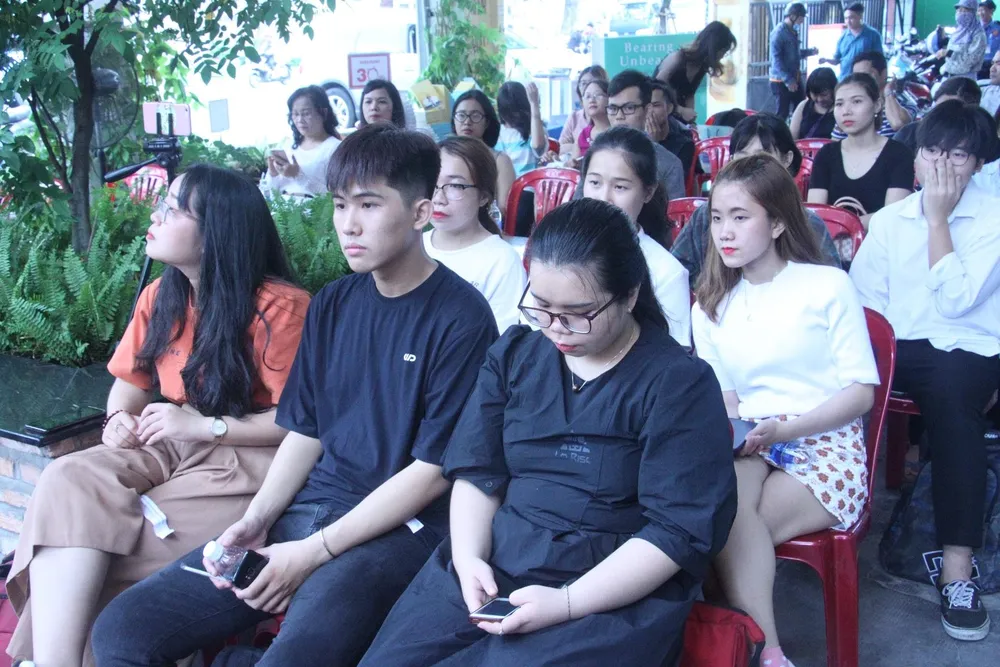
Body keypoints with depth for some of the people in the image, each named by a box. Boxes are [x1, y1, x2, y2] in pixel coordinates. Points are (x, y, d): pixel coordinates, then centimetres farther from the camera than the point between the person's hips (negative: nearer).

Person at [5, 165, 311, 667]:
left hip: (244, 456, -6)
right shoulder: (160, 297, 10)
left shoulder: (279, 306, -12)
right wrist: (118, 419, -2)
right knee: (69, 482, -22)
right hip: (169, 447, 7)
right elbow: (130, 380, 21)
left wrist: (203, 425, -17)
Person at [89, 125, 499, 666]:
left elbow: (434, 470, -12)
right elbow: (305, 432, 14)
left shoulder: (460, 318, -10)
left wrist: (314, 552, -13)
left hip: (397, 529, -6)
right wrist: (256, 520, -2)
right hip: (306, 509, 6)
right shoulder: (332, 304, 11)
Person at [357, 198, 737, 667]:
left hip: (614, 596, -4)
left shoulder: (681, 382, -6)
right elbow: (478, 472, 10)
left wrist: (567, 603, -18)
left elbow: (677, 531, -11)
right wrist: (469, 557, -8)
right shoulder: (513, 354, 10)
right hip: (490, 568, 4)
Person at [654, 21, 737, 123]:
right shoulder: (677, 59, -21)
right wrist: (682, 111, -24)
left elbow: (689, 95, 8)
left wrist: (690, 116, -10)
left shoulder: (703, 66, 1)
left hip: (677, 117, 7)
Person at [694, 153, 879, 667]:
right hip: (747, 448, 3)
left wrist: (786, 430, -17)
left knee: (728, 526, -31)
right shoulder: (710, 308, 15)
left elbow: (862, 391, -3)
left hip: (823, 444, -3)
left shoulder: (829, 286, 0)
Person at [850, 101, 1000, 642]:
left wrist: (938, 218, -10)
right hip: (896, 349, 3)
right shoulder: (890, 219, 14)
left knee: (952, 395, -36)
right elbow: (863, 297, 6)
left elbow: (956, 300, -13)